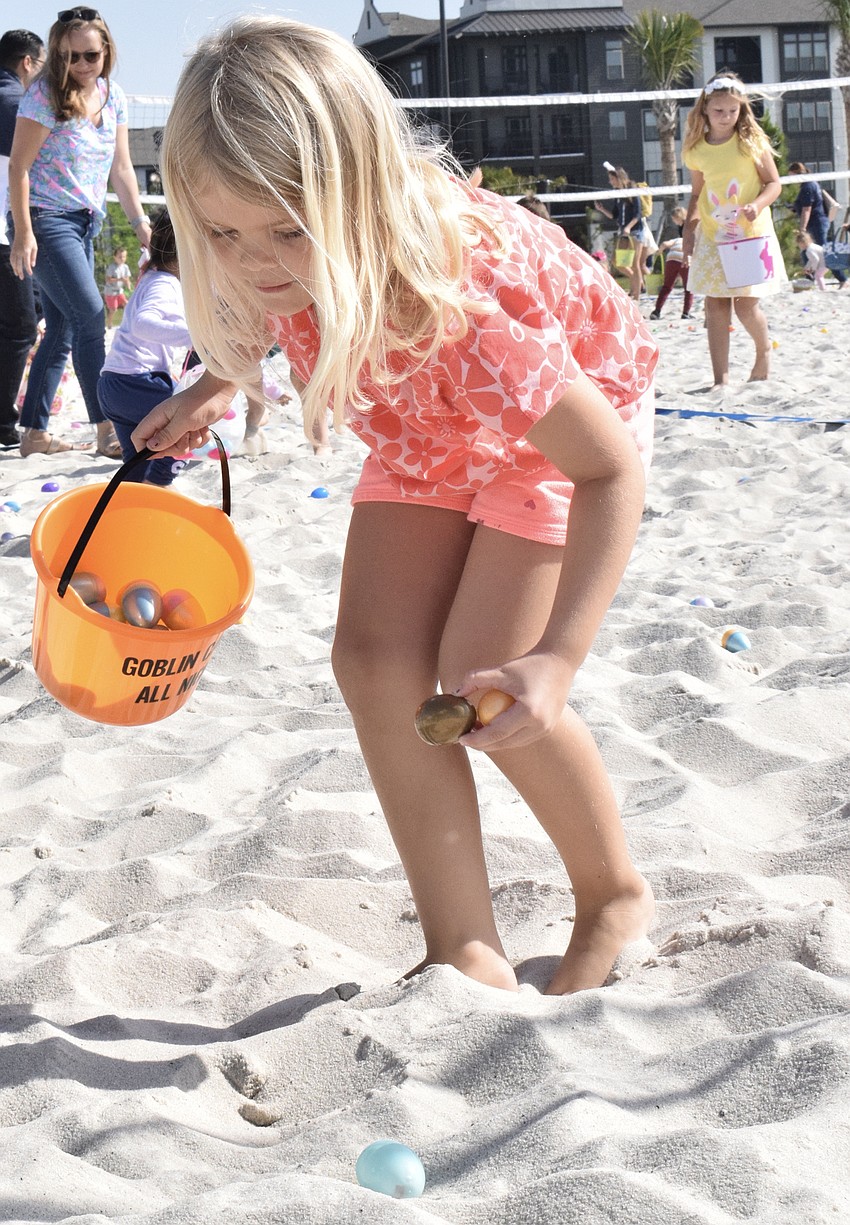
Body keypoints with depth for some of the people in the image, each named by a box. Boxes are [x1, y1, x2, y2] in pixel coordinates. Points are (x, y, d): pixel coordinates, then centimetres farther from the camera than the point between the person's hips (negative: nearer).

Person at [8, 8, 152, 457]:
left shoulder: (113, 97, 8)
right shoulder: (44, 95, -11)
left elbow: (121, 168, 13)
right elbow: (19, 165, -11)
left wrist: (140, 222, 7)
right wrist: (23, 232, -16)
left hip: (85, 224, 7)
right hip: (46, 221, -7)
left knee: (62, 331, 8)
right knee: (90, 318, -13)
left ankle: (34, 433, 16)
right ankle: (108, 432, -11)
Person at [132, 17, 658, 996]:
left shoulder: (454, 298, -44)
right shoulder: (287, 260, -26)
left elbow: (611, 471, -37)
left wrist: (555, 658, -46)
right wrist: (209, 389, 0)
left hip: (567, 410, -6)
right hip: (428, 434, 6)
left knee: (479, 676, -16)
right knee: (375, 657, -9)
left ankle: (617, 895, 11)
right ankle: (465, 954, -2)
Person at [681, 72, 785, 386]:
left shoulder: (752, 142, -4)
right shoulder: (696, 150, 5)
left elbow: (774, 183, -2)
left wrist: (757, 205, -20)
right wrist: (689, 230, 7)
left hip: (751, 234, -3)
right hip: (712, 237, 3)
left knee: (746, 302, -6)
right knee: (715, 304, -2)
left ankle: (764, 351, 25)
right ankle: (720, 378, 1)